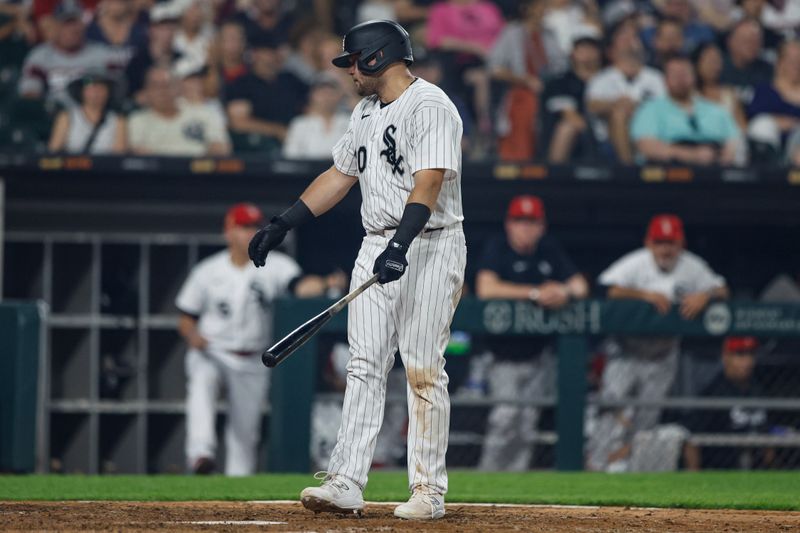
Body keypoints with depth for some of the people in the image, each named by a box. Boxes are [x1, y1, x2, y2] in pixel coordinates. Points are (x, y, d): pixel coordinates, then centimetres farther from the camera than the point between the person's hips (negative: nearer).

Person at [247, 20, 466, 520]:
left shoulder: (430, 106, -13)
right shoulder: (366, 112, 17)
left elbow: (428, 184, -24)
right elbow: (340, 176, 24)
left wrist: (401, 246, -35)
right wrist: (282, 225, 18)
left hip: (428, 248, -8)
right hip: (377, 248, 8)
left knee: (423, 370, -7)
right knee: (365, 366, -1)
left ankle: (429, 491, -1)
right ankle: (346, 483, -6)